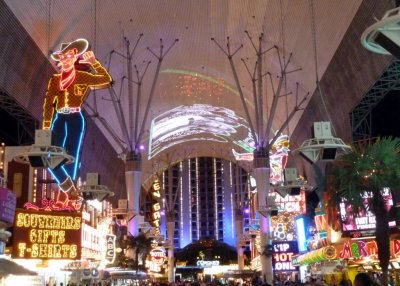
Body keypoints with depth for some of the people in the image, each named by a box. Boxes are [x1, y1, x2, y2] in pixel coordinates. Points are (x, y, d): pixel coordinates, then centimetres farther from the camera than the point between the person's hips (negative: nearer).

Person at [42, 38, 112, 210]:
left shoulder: (82, 77, 5)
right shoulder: (54, 79, 13)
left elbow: (106, 80, -4)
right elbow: (48, 103, 6)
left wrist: (94, 62, -7)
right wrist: (46, 125, -4)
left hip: (75, 119, -4)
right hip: (59, 120, 4)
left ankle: (63, 198, 1)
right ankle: (73, 195, 0)